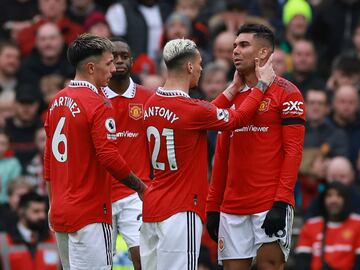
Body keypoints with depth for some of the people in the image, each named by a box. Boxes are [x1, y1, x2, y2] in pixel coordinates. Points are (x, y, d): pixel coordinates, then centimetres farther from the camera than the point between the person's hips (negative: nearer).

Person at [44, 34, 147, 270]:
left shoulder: (58, 101, 12)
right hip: (89, 215, -9)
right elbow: (109, 158, -19)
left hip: (60, 212, 9)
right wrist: (141, 187, -5)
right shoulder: (98, 104, -14)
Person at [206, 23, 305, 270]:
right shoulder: (232, 96, 17)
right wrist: (213, 207, 14)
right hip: (232, 208, 6)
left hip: (271, 205, -6)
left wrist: (281, 203, -18)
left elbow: (293, 150, -9)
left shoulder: (286, 92, -3)